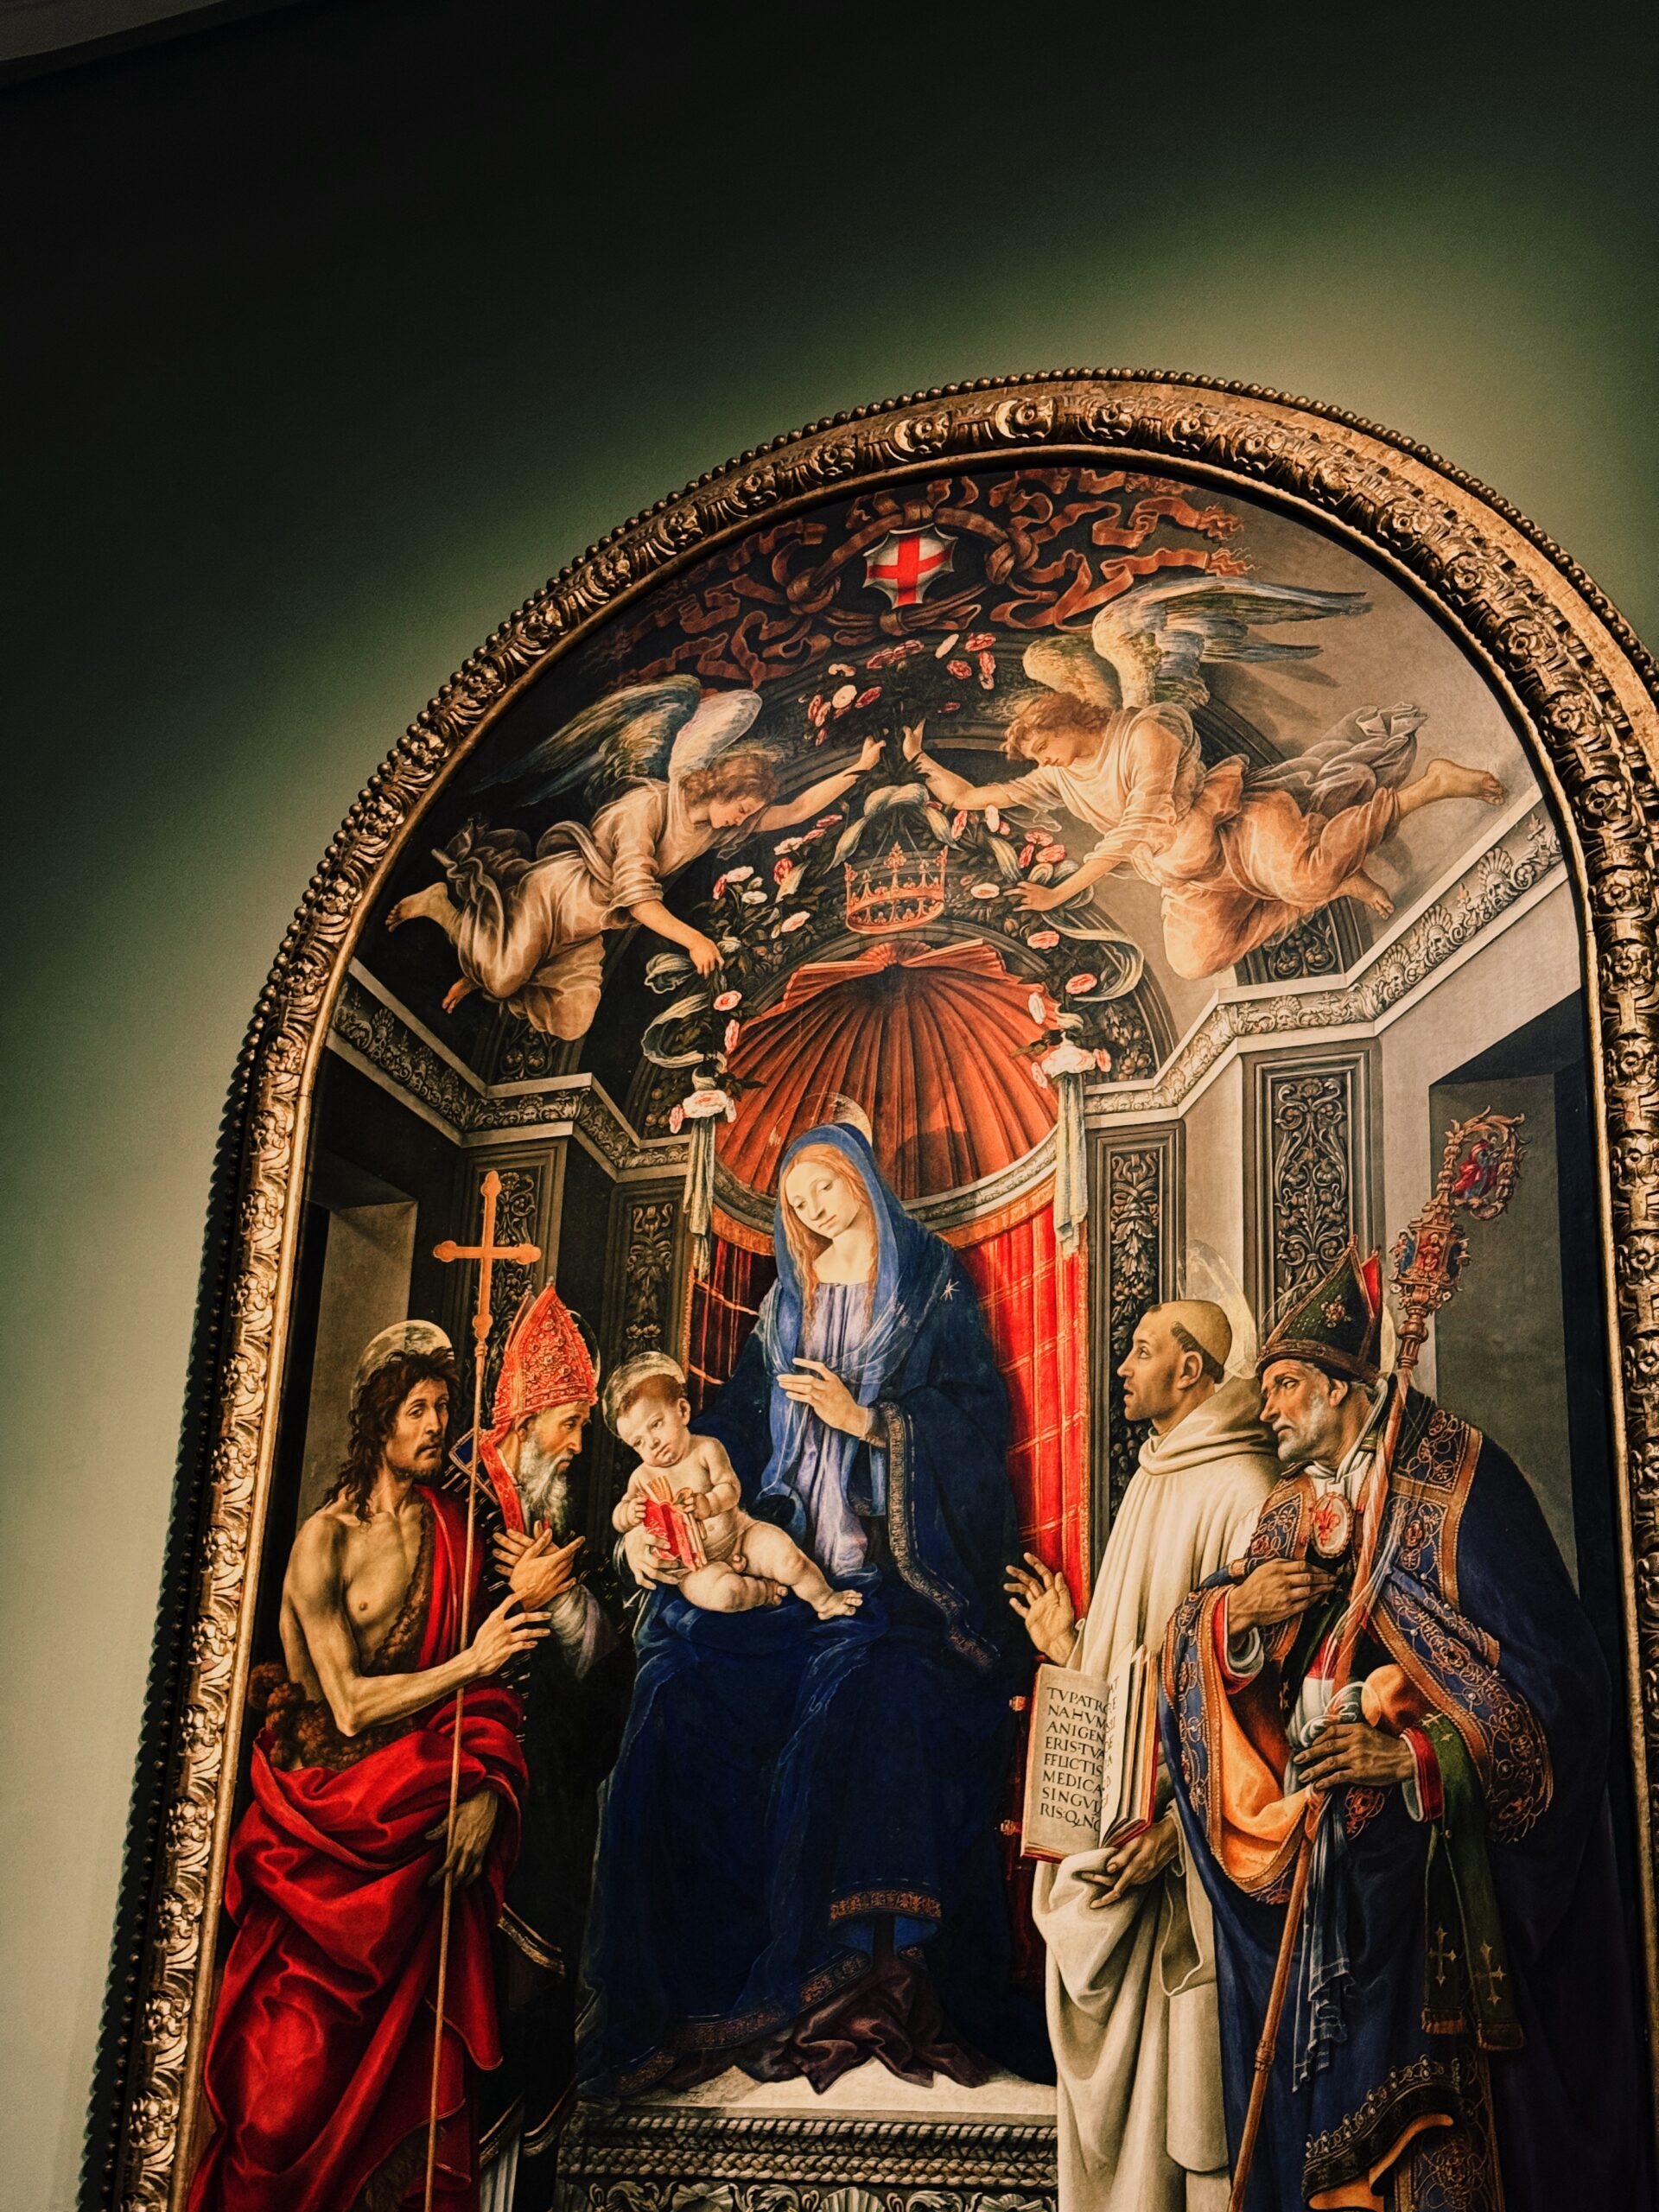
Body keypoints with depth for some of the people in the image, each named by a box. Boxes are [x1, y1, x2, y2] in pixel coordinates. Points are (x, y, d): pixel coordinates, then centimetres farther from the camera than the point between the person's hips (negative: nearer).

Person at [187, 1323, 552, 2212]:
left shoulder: (449, 1527, 7)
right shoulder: (324, 1541, -7)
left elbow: (480, 1688, 3)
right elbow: (350, 1705, -13)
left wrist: (486, 1784, -14)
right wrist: (472, 1662, -18)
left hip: (416, 1789, 3)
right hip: (325, 1797, -3)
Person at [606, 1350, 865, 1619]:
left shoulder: (707, 1449, -5)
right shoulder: (642, 1478, -1)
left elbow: (731, 1489, -10)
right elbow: (618, 1520, 4)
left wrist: (709, 1504, -31)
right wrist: (629, 1513, -21)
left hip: (739, 1533, 1)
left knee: (787, 1556, -17)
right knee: (719, 1593, -31)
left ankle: (824, 1600, 6)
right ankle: (765, 1592, -4)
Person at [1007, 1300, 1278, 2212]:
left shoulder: (1242, 1493, -14)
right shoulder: (1150, 1484, 14)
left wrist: (1185, 1818, -24)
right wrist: (1070, 1645, 15)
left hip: (1186, 1847, -9)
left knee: (1189, 2054, -1)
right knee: (1113, 2053, 14)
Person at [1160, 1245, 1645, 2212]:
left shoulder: (1460, 1482, -8)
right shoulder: (1296, 1514, 15)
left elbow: (1555, 1679, -15)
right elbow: (1191, 1649, 12)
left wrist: (1419, 1753, -26)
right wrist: (1236, 1610, -10)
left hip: (1434, 1867, -6)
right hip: (1313, 1869, 7)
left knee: (1435, 2117, -7)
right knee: (1323, 2112, 9)